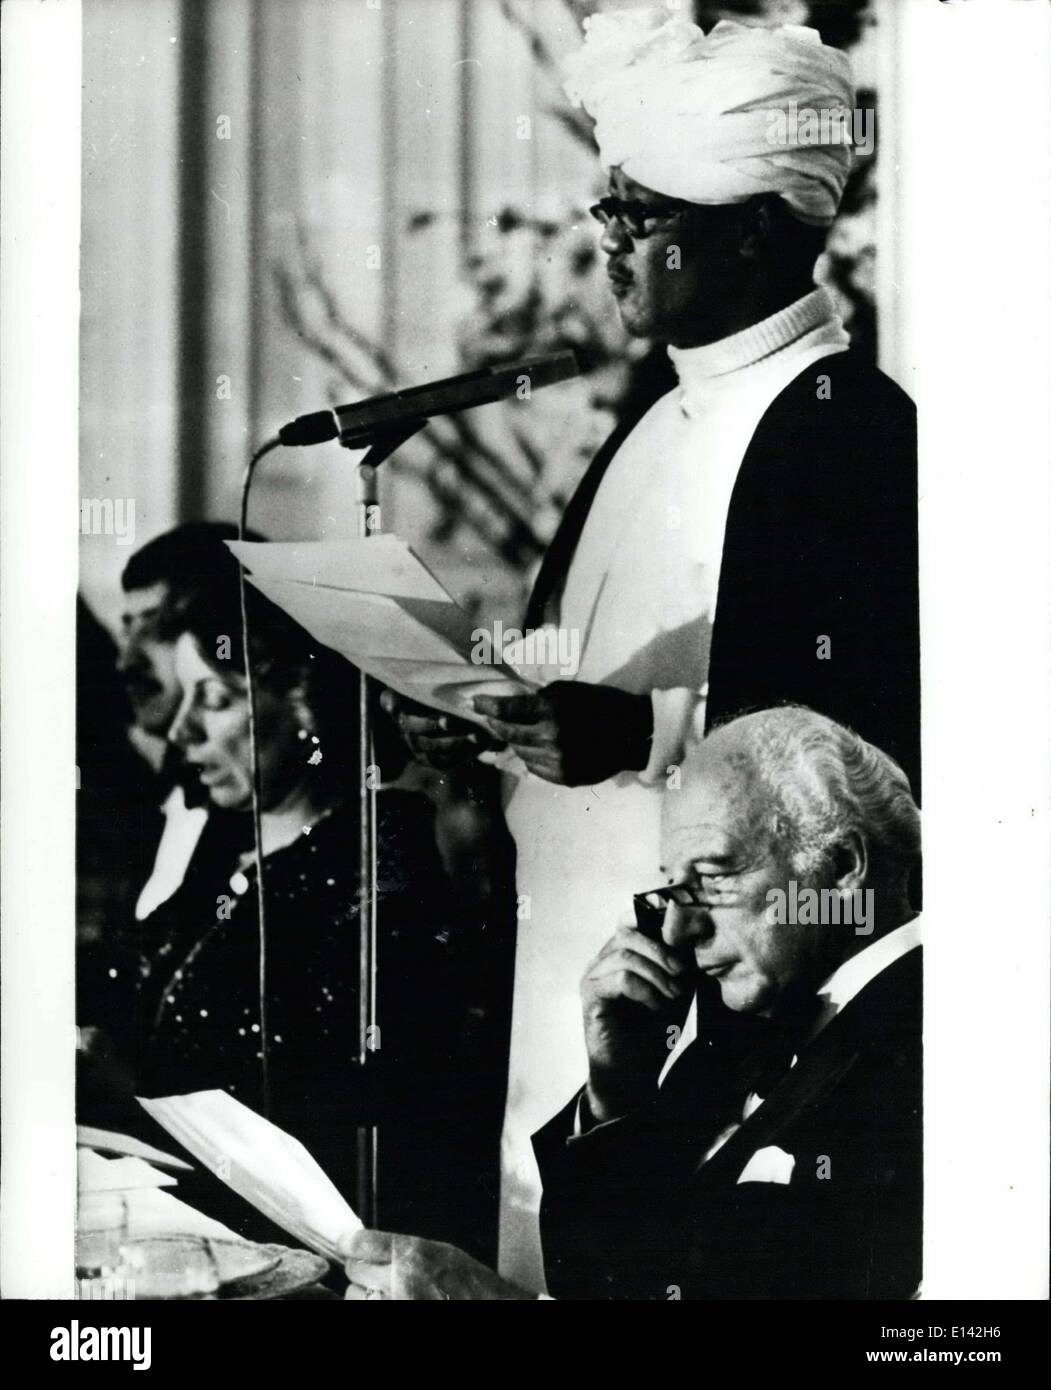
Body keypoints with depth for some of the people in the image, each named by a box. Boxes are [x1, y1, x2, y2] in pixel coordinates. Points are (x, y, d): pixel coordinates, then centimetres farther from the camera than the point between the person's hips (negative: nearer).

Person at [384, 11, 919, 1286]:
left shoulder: (855, 430, -12)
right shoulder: (659, 423, 15)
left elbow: (884, 719, -18)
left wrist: (647, 730, -26)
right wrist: (493, 713, 5)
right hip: (569, 936, 9)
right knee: (541, 1240, 14)